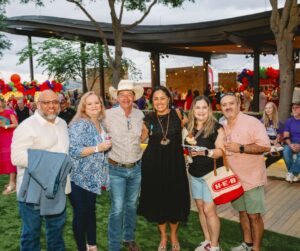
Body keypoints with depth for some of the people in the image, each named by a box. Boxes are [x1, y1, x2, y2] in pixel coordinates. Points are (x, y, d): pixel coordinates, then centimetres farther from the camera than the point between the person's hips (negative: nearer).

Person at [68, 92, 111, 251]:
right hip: (78, 177, -7)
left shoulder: (101, 123, 6)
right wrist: (97, 148, -26)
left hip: (93, 177, 7)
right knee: (80, 213, 3)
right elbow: (73, 151, -26)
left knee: (91, 210, 18)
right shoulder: (79, 124, -18)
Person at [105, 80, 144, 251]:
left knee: (132, 206, 17)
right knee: (117, 209, -1)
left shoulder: (139, 115, 0)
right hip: (117, 169, -4)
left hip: (136, 167, 4)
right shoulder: (109, 115, -12)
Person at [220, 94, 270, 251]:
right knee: (242, 212, 18)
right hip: (233, 179, 6)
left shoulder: (252, 122, -14)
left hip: (251, 178, -6)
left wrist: (240, 148, -26)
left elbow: (265, 146, -22)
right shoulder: (223, 127, 7)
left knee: (254, 215, 2)